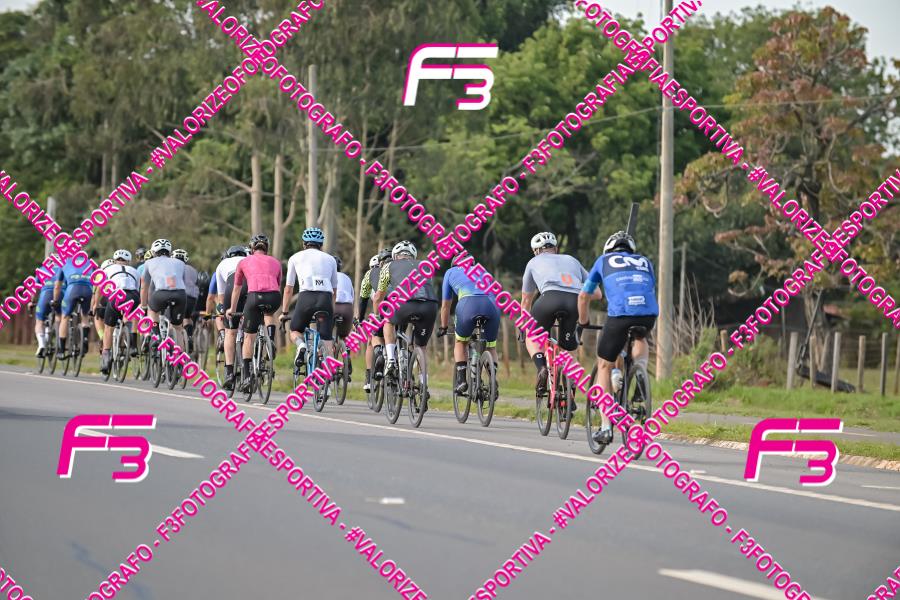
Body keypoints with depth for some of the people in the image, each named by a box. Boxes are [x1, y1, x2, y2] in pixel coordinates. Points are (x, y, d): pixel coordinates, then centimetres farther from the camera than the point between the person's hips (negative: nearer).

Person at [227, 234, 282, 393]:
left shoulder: (244, 262, 24)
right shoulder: (275, 262, 27)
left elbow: (237, 289, 36)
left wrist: (232, 310, 50)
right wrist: (278, 308, 54)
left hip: (255, 296, -2)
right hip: (274, 297, 2)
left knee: (249, 337, 11)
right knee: (269, 314, 38)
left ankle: (246, 376, 5)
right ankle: (271, 340, 15)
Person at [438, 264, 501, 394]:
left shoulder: (450, 272, 32)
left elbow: (445, 306, 37)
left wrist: (443, 328, 50)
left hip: (469, 303, -2)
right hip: (492, 304, 2)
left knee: (460, 343, 23)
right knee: (491, 348, 19)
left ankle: (461, 379, 9)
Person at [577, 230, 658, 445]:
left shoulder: (604, 260, 27)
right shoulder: (645, 262, 32)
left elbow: (583, 296, 32)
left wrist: (583, 322, 48)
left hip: (619, 313, -2)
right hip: (649, 313, 2)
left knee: (604, 365, 14)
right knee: (640, 339, 38)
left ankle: (605, 427, 8)